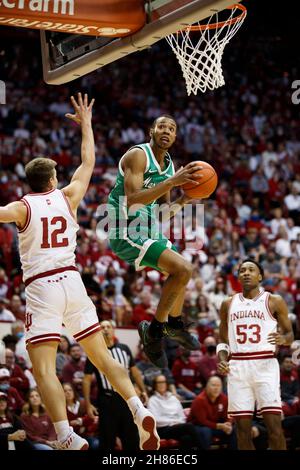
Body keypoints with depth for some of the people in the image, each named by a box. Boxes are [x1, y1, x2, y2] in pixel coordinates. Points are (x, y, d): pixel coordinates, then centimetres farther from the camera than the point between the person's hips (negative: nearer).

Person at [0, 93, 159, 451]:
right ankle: (140, 412, 2)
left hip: (41, 287, -4)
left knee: (43, 370, -8)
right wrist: (86, 123, 39)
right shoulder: (67, 197, 11)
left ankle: (68, 438, -22)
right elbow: (88, 161, 26)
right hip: (71, 281, 4)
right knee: (102, 357, 14)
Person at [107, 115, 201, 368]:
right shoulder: (138, 155, -16)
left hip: (148, 229, 10)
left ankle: (174, 324, 47)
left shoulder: (169, 165, 11)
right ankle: (155, 330, -7)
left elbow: (164, 213, 18)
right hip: (127, 231, -10)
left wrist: (185, 199, 0)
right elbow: (132, 199, -28)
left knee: (184, 271, 25)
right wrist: (172, 181, -31)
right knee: (182, 269, -22)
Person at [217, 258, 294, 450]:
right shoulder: (228, 304, 14)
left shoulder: (274, 301, 5)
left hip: (265, 364, -3)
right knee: (243, 427, 2)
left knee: (274, 424, -11)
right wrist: (222, 360, 2)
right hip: (237, 366, 3)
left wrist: (283, 339, -15)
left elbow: (290, 334, 9)